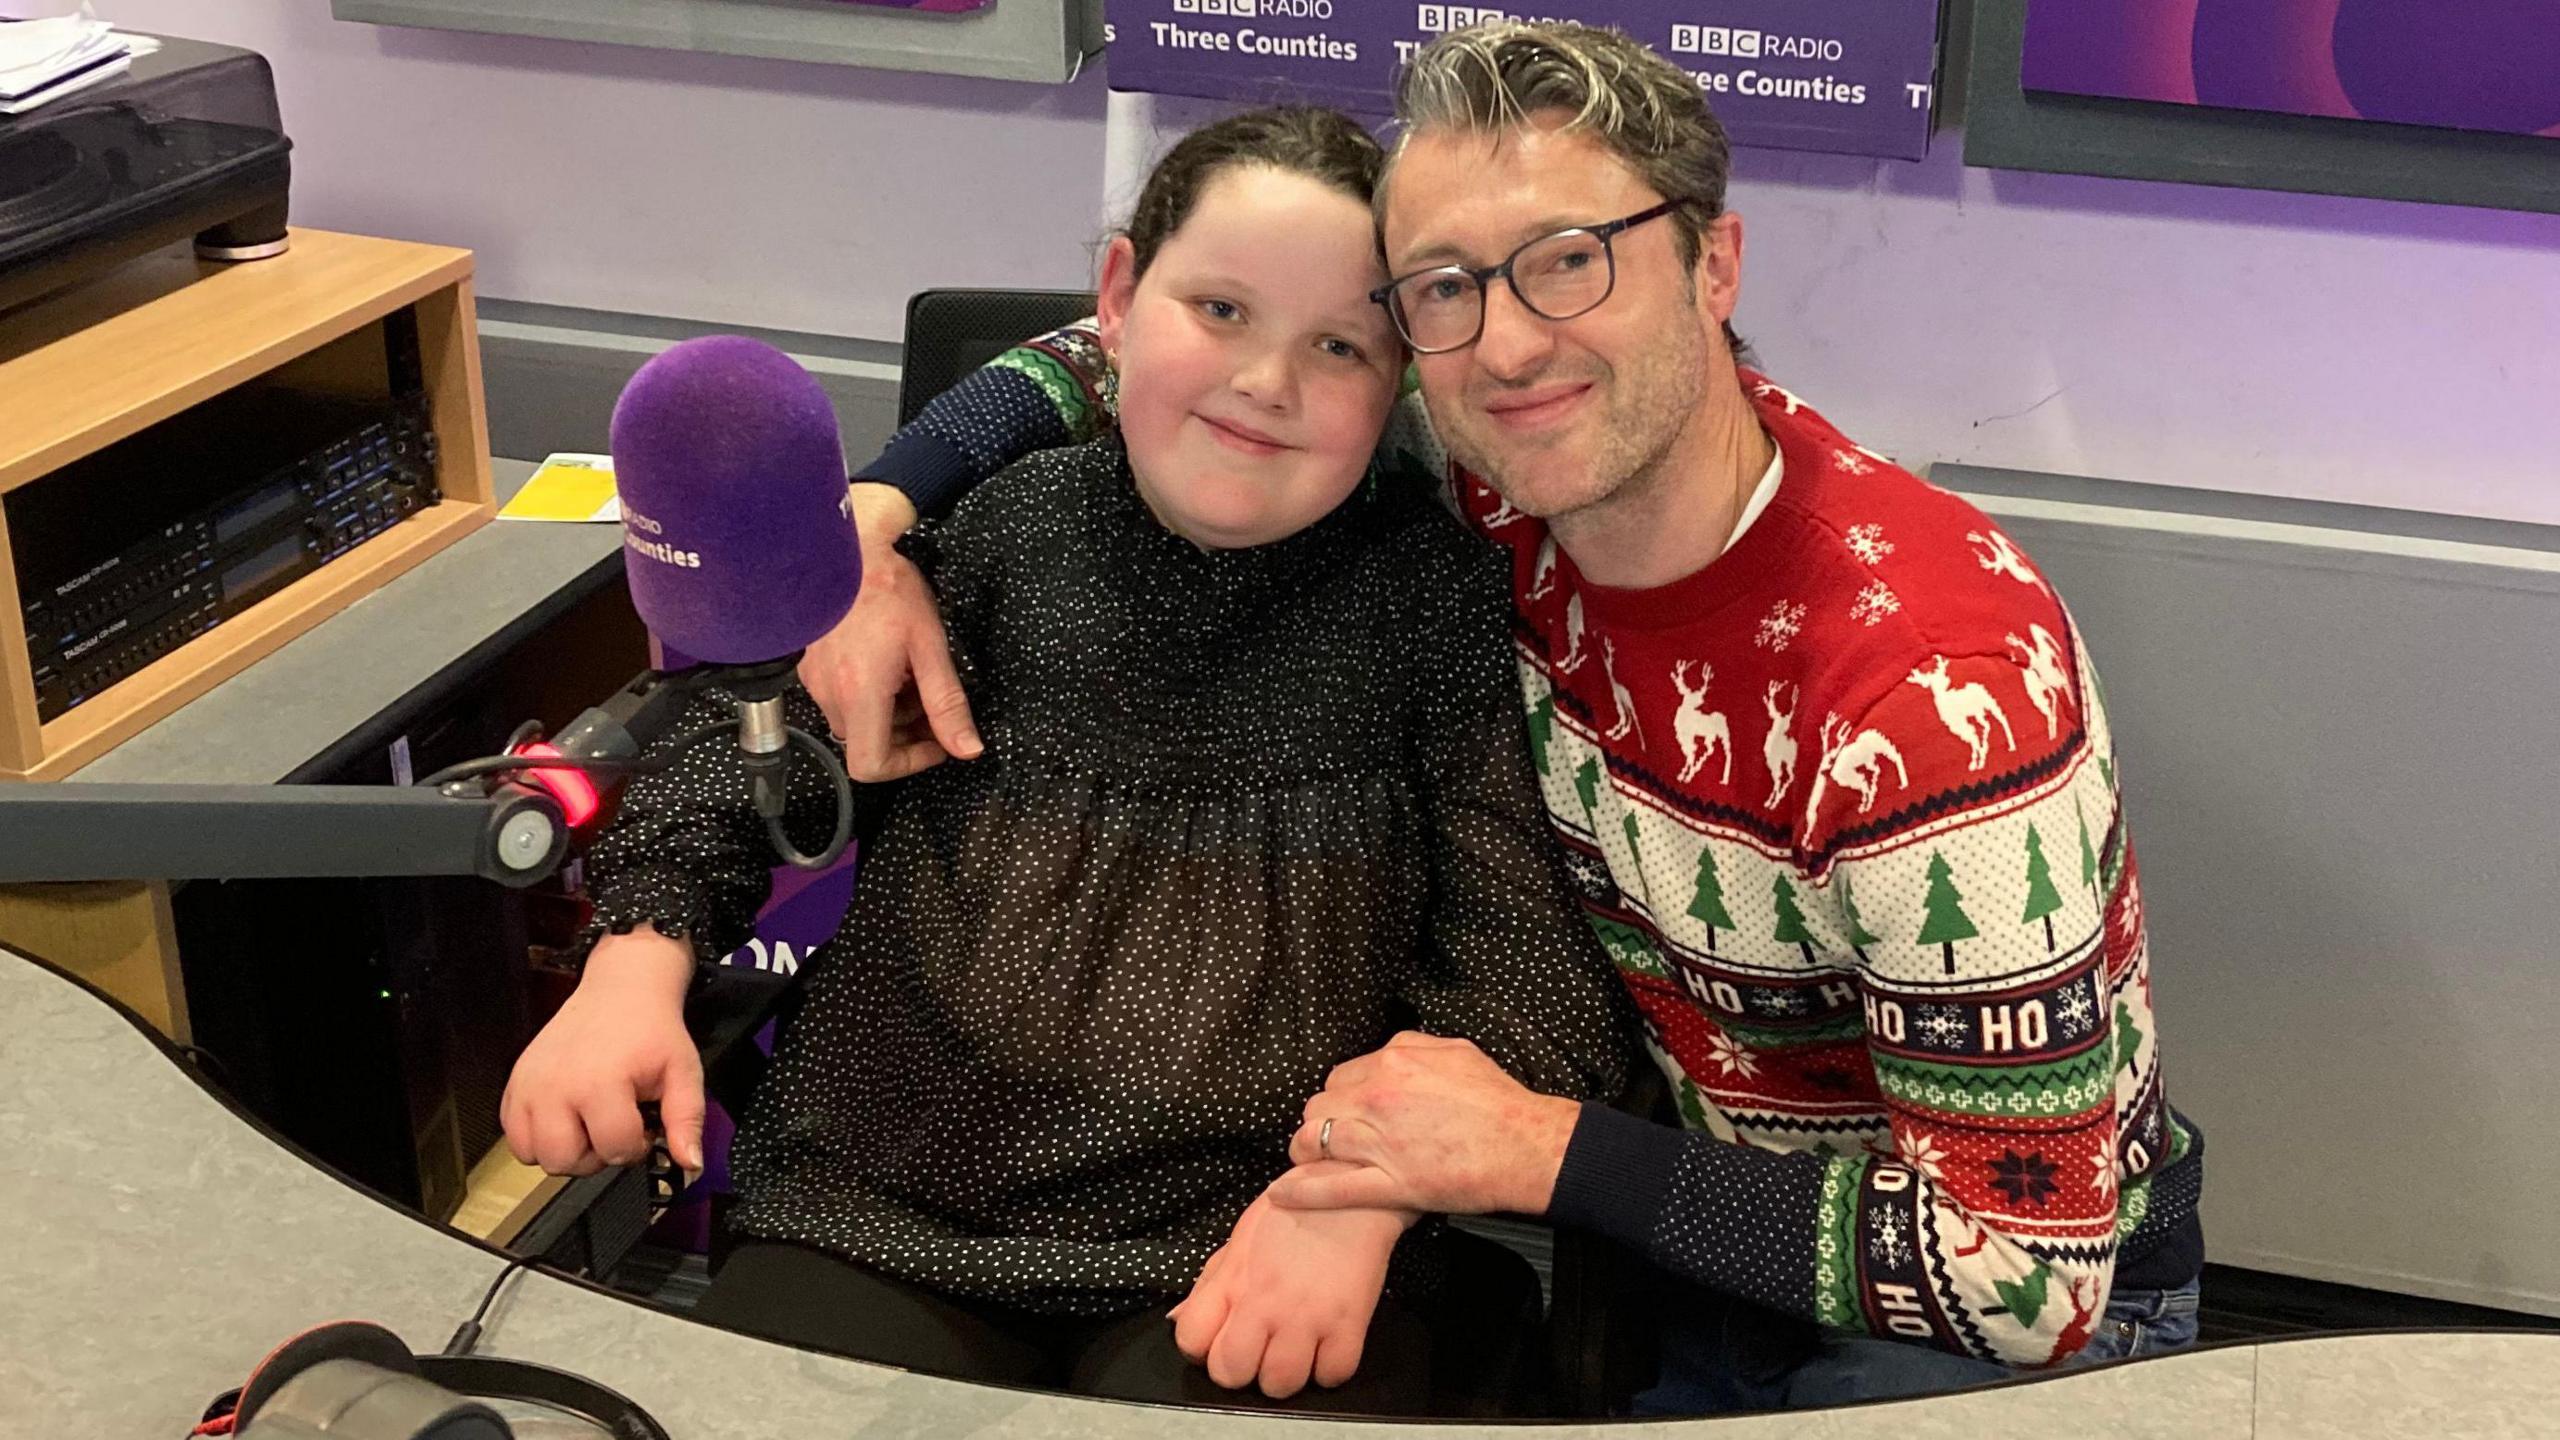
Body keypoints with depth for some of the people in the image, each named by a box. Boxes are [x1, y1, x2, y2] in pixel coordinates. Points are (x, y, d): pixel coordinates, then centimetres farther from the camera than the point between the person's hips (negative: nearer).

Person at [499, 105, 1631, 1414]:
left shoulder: (1439, 594, -1)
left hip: (1261, 1254, -1)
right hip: (887, 1207, 2)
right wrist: (641, 958, -7)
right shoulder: (995, 523, 3)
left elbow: (1533, 952, -5)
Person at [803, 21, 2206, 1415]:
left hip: (2047, 1300, -4)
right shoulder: (1505, 479, -14)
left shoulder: (1937, 692, -33)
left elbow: (2024, 1276, -29)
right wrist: (879, 517, -11)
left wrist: (1541, 1149, -29)